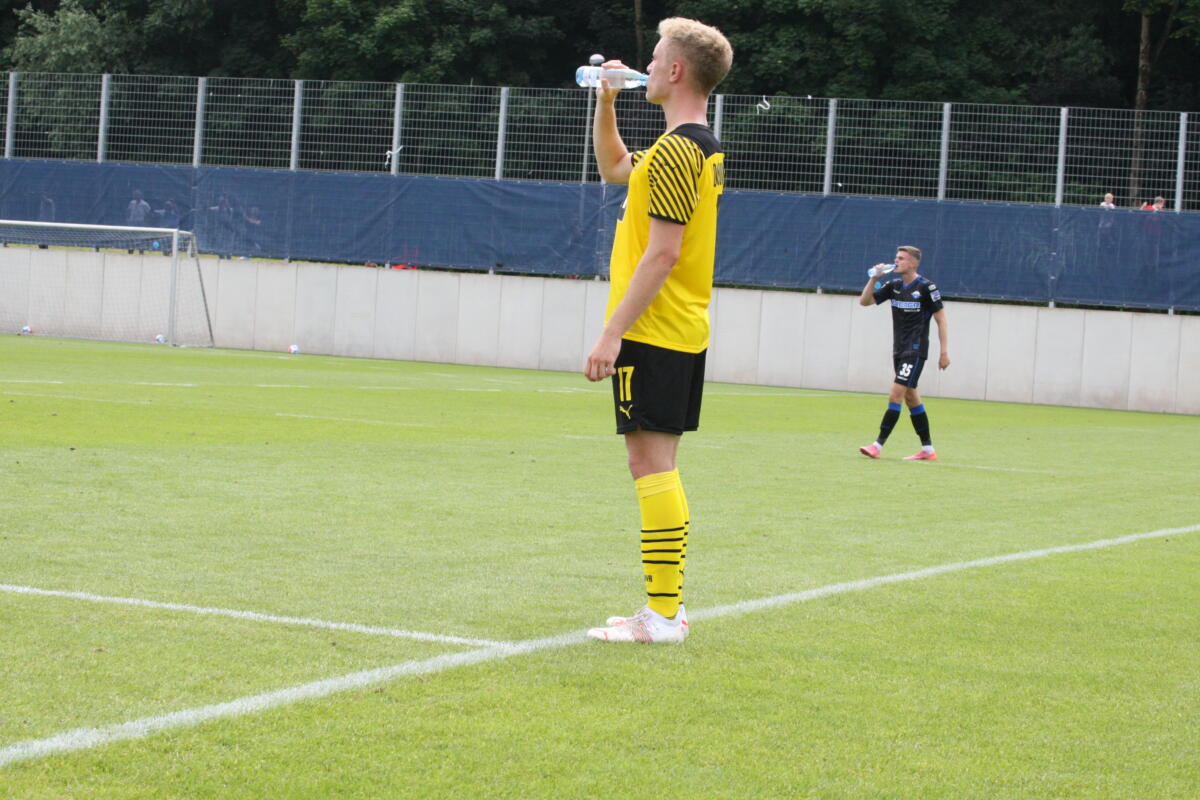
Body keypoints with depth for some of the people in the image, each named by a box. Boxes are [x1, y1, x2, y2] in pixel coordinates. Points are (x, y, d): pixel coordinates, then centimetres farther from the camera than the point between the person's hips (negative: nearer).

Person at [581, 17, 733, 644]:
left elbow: (662, 253, -21)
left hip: (653, 334, -10)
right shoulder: (702, 148, 16)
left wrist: (612, 332, -21)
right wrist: (605, 104, 23)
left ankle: (661, 616, -9)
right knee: (658, 468, 13)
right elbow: (613, 167, 34)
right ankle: (666, 604, 17)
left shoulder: (675, 151, -15)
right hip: (683, 333, 10)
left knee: (650, 463, -9)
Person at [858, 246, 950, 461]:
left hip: (916, 350, -8)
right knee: (911, 398, 10)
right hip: (899, 350, 8)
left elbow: (941, 320, -7)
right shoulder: (894, 285, 8)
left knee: (895, 394, -14)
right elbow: (864, 301, 9)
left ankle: (878, 445, -16)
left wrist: (944, 352, -10)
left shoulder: (926, 287, -10)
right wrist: (874, 279, -6)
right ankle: (927, 449, 16)